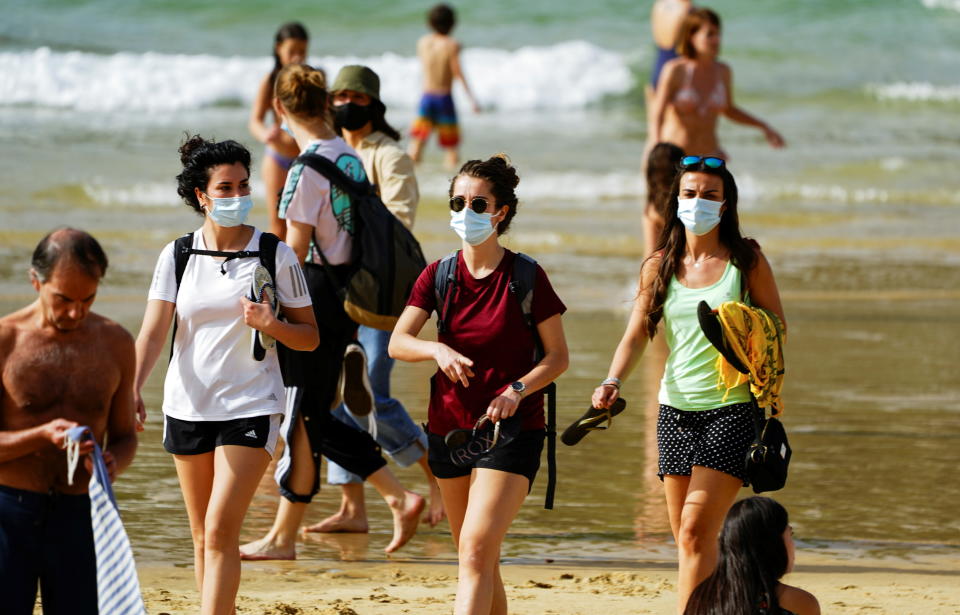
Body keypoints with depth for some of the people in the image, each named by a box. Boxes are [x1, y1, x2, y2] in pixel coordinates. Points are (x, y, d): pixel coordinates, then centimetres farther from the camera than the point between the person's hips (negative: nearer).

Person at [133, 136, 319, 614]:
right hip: (187, 407, 3)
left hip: (250, 408, -3)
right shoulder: (177, 256, 2)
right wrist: (133, 389, -22)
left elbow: (309, 337, 2)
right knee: (203, 537, 10)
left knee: (221, 532, -14)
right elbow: (153, 331, -6)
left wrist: (271, 324, -18)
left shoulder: (276, 256, -3)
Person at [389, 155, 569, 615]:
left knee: (476, 551, -18)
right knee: (480, 560, 14)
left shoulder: (527, 278, -7)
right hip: (449, 427, 5)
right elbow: (397, 342, -5)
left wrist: (517, 389, -20)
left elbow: (558, 357, -3)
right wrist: (438, 350, -26)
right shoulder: (439, 275, 3)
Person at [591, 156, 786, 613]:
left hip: (733, 408, -4)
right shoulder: (659, 267, 8)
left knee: (696, 531, -16)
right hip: (677, 407, 4)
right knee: (685, 538, 7)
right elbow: (637, 333, 2)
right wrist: (613, 382, -16)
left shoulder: (747, 261, 0)